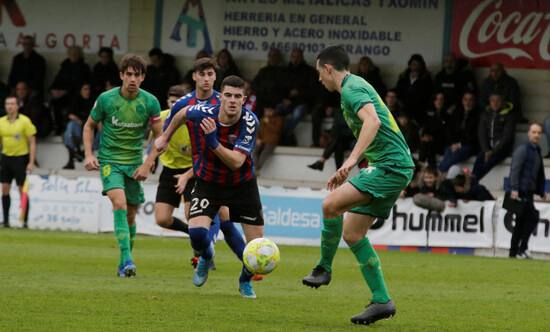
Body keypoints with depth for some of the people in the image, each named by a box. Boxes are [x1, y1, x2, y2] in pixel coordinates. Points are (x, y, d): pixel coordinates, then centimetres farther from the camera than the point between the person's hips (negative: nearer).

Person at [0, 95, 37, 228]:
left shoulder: (25, 121, -7)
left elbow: (32, 142, -7)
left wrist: (31, 162, -13)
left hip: (20, 158, -4)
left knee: (22, 190, -4)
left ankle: (25, 221, 1)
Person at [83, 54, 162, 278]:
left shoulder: (150, 102, -6)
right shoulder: (106, 99, -8)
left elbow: (159, 137, 2)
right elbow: (90, 126, 8)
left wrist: (148, 164, -7)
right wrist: (88, 154, -4)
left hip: (135, 163, 2)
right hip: (109, 160, -2)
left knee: (130, 215, 7)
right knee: (119, 203, -24)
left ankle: (124, 265, 24)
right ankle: (127, 260, -28)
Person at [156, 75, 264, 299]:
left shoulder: (250, 122, -25)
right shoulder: (202, 113, -21)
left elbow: (237, 162, -33)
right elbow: (183, 113, 6)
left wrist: (214, 142, -46)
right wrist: (165, 136, 17)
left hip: (242, 185, 0)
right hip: (208, 182, 0)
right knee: (197, 233, -24)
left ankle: (245, 281, 32)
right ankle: (206, 258, 15)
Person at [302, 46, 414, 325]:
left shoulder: (351, 88, -10)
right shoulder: (355, 86, 22)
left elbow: (372, 121, -29)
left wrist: (352, 159, -36)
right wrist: (345, 172, 34)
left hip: (391, 166, -11)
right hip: (389, 166, 11)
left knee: (331, 205, -22)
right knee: (352, 233, 8)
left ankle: (324, 268, -5)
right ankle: (381, 301, 8)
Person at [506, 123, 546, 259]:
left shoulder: (537, 151, 20)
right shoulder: (523, 149, -8)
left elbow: (539, 174, 27)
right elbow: (515, 169, -16)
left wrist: (541, 192, 25)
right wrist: (514, 189, -24)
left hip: (528, 192, 9)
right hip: (520, 191, -9)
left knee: (521, 222, 9)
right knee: (532, 217, -15)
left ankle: (513, 253, 12)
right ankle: (522, 249, -14)